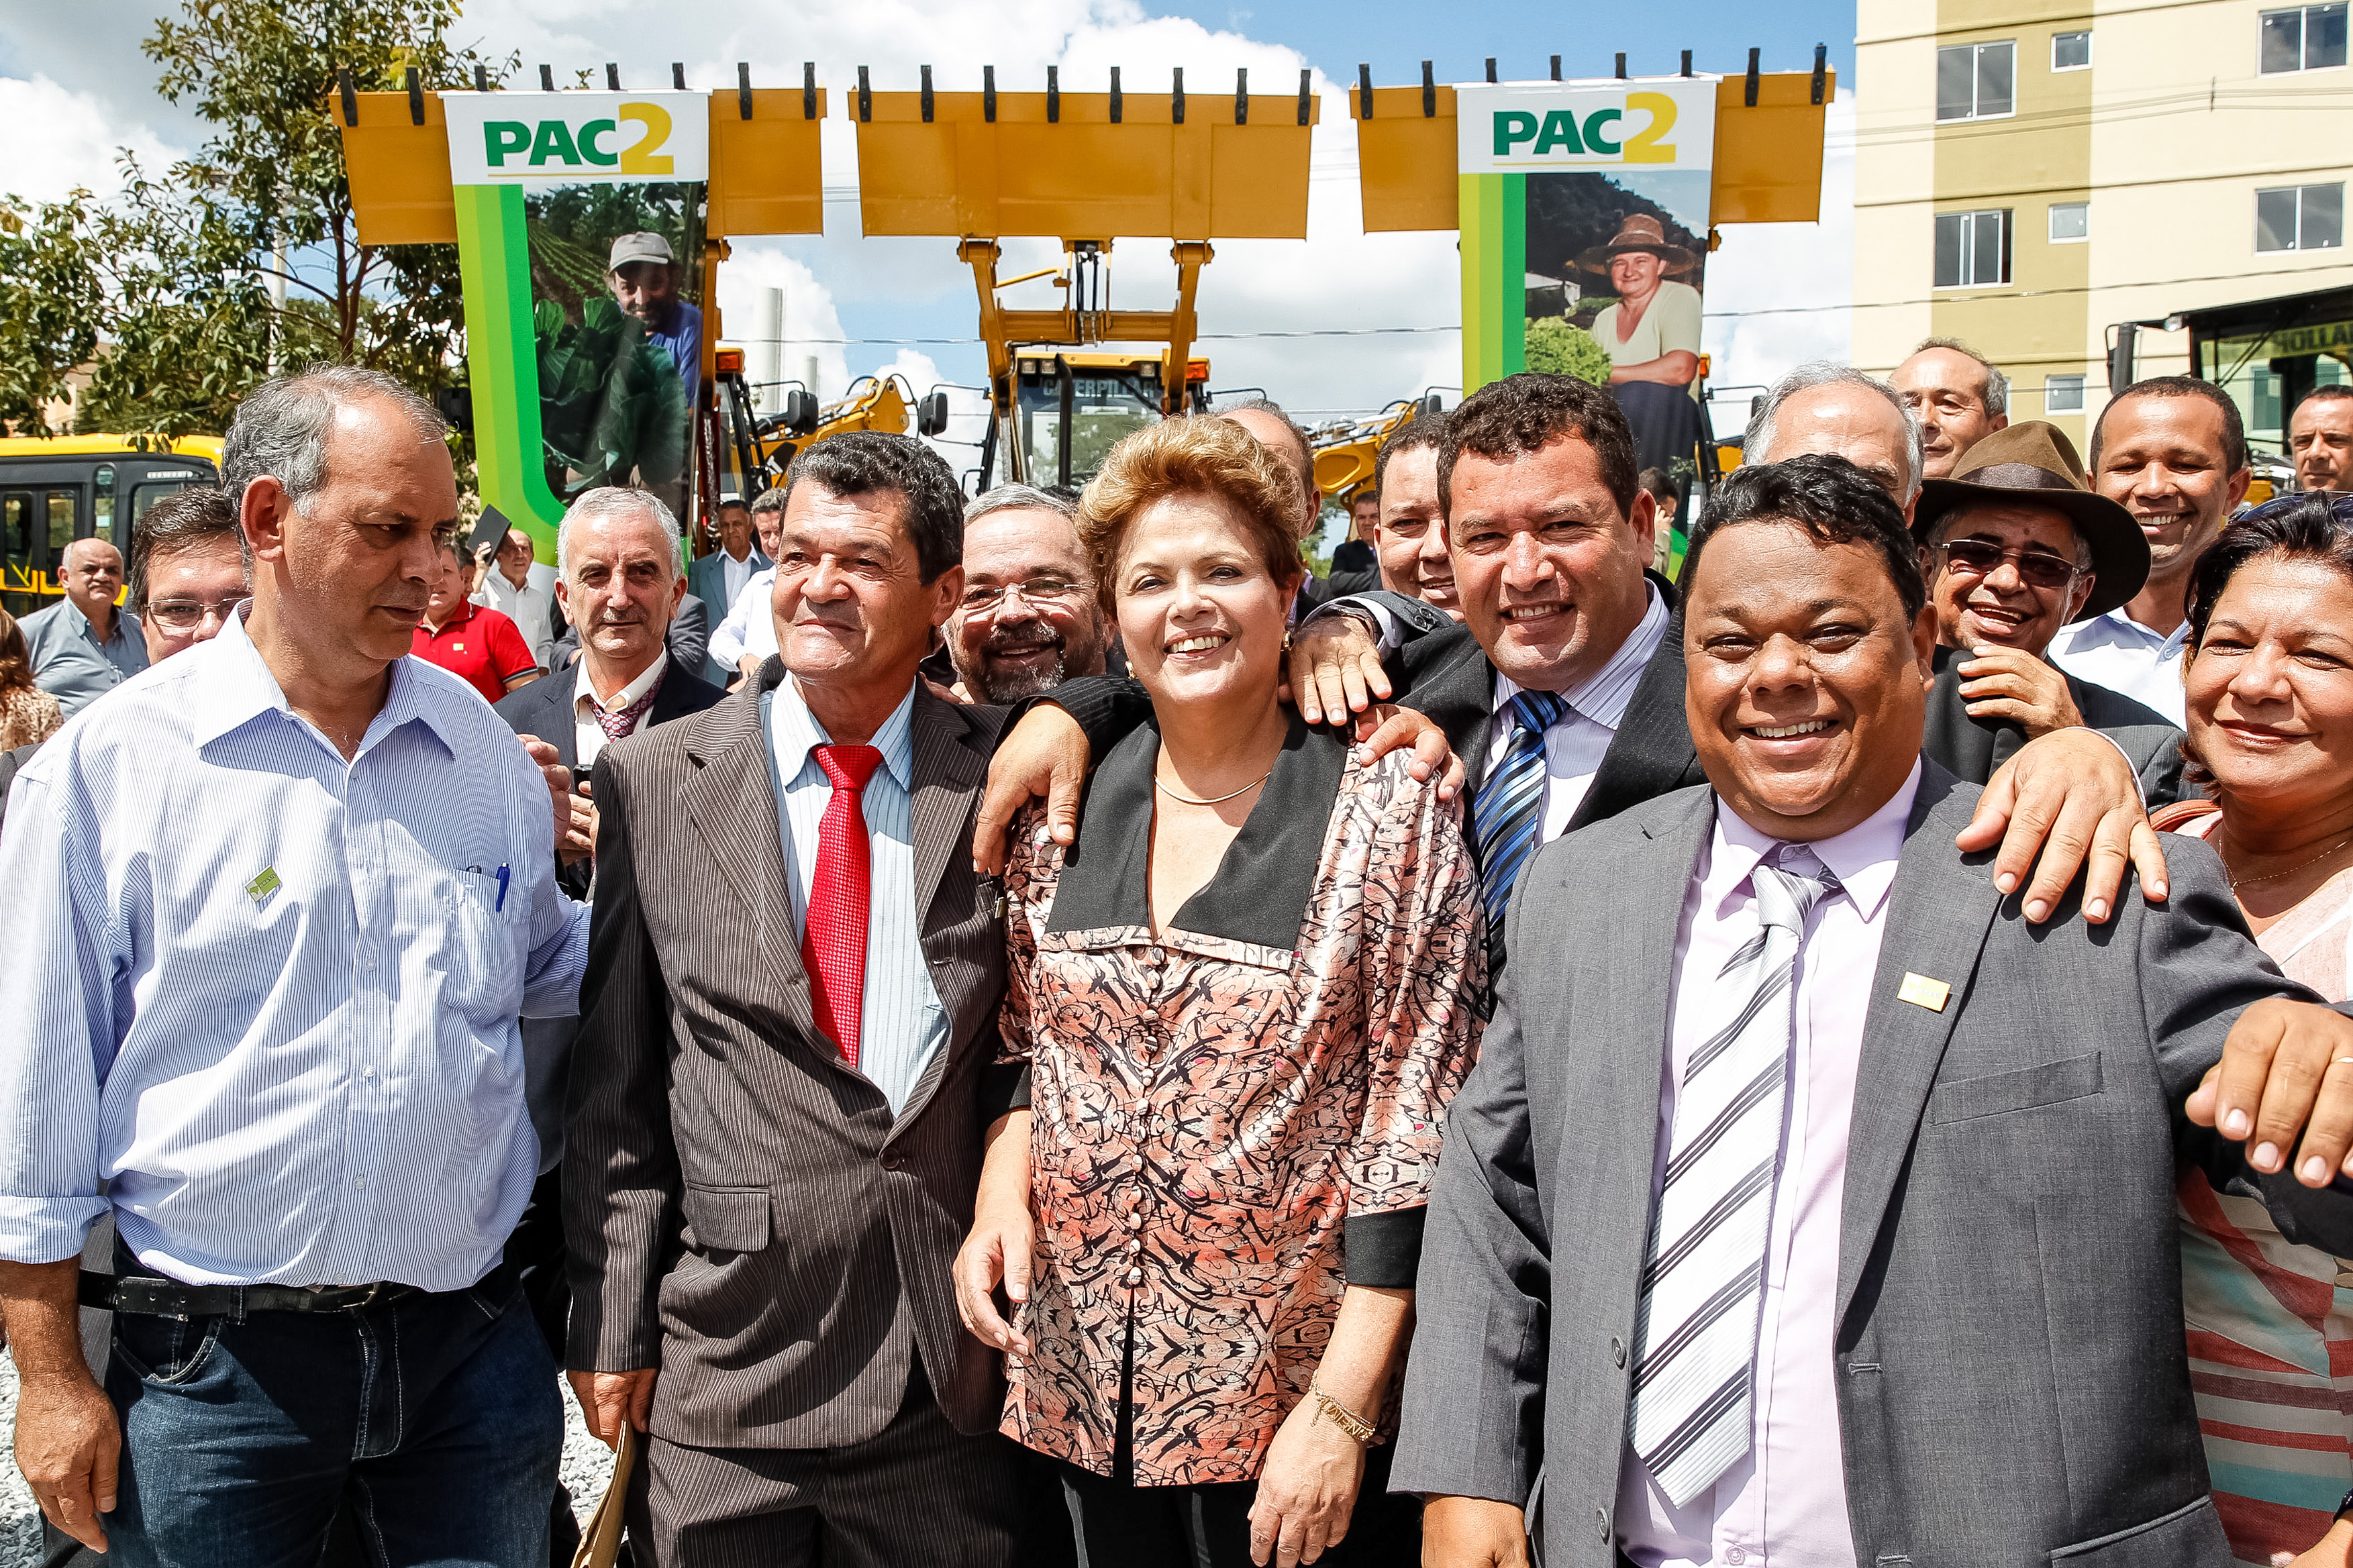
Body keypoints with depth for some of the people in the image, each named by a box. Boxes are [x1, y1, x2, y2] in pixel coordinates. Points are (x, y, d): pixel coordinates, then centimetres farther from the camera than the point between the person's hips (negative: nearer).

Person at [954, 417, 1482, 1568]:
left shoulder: (1386, 808, -9)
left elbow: (1416, 1128, -11)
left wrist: (1342, 1408, -15)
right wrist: (1003, 1190, -5)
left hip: (1298, 1394, -3)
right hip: (1087, 1384, 4)